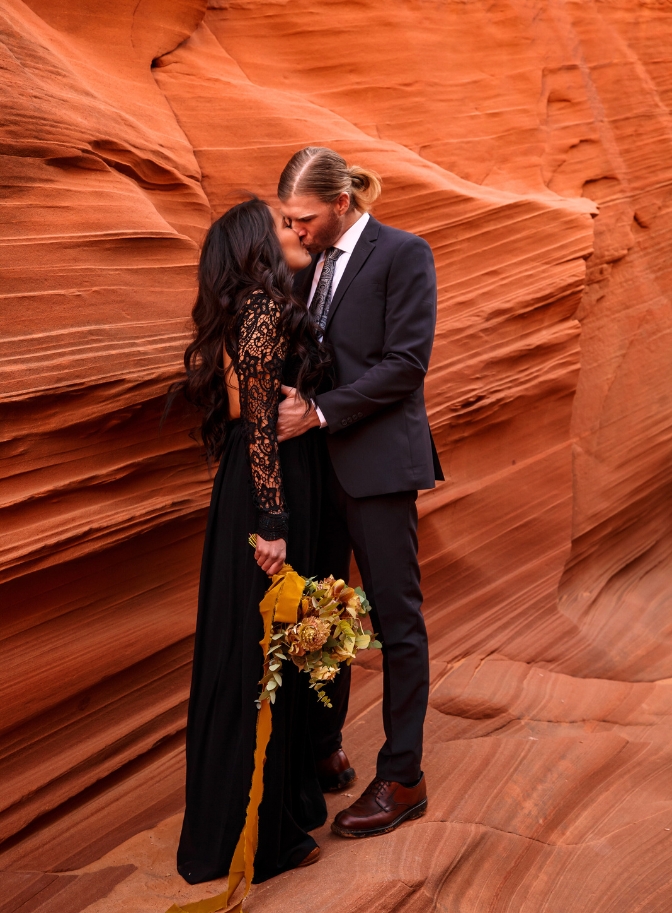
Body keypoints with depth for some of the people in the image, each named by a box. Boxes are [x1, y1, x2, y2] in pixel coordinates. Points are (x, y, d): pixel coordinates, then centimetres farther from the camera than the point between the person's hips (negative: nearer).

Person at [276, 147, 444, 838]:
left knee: (396, 620, 1)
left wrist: (320, 413, -18)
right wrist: (287, 400, -6)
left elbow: (406, 362, -15)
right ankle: (322, 749, 29)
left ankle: (402, 780, 11)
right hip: (316, 463, 7)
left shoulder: (403, 254, -7)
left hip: (376, 461, -7)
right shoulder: (310, 263, 14)